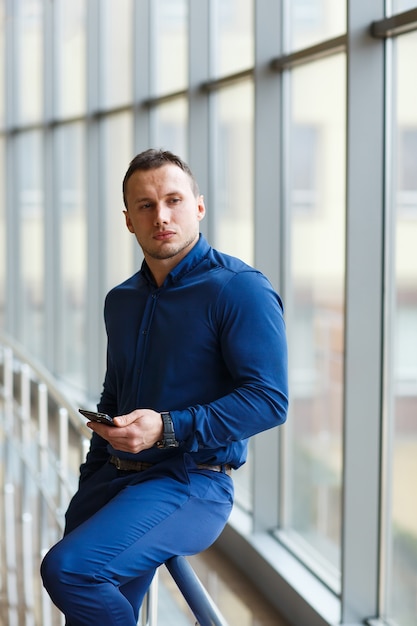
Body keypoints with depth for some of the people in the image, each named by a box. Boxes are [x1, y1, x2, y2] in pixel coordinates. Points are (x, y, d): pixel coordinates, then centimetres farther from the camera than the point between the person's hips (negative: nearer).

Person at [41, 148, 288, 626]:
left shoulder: (239, 290, -10)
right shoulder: (121, 300, 14)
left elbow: (269, 400, -17)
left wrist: (168, 429, -24)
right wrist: (88, 487, 20)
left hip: (191, 484, -7)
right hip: (116, 479, 7)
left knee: (67, 568, -27)